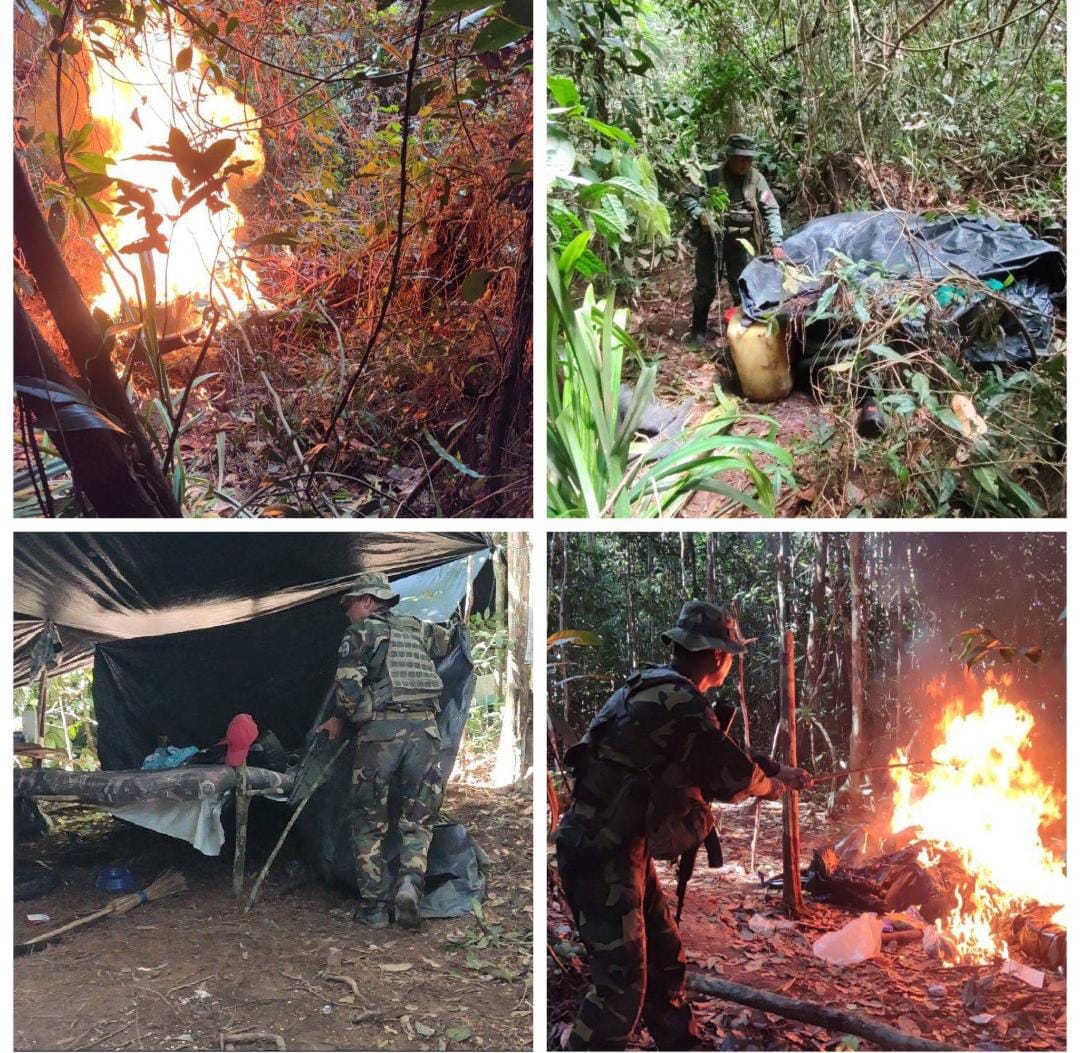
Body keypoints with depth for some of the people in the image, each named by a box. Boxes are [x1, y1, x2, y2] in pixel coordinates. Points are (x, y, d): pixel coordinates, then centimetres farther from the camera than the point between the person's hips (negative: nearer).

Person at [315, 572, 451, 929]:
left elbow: (348, 686, -7)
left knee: (370, 823, 9)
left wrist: (339, 719, 10)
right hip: (424, 728, 3)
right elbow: (446, 639, 40)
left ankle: (374, 906, 8)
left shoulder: (360, 632, 4)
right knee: (418, 820, 11)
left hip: (381, 729, -3)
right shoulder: (417, 628, 19)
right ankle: (410, 883, -12)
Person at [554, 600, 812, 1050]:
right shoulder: (681, 702, -20)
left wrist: (779, 771, 30)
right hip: (600, 855, -11)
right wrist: (768, 785, 9)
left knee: (664, 958, 20)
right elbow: (731, 773, -12)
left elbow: (717, 757, 25)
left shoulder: (660, 690, 12)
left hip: (619, 847, 11)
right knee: (622, 983, -7)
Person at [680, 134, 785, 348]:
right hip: (709, 237, -2)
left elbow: (771, 210, -7)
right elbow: (687, 196, -6)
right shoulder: (711, 174, -14)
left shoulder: (756, 178, -7)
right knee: (705, 286, 7)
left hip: (740, 239, 2)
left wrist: (776, 243, -17)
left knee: (742, 287, 7)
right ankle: (698, 330, 23)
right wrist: (699, 214, -24)